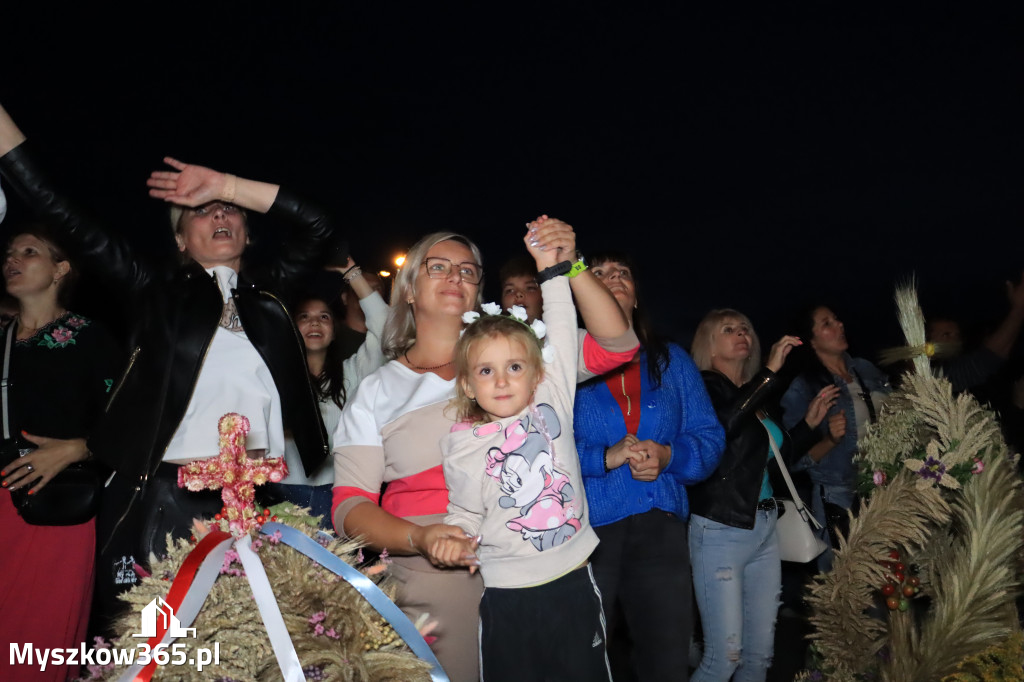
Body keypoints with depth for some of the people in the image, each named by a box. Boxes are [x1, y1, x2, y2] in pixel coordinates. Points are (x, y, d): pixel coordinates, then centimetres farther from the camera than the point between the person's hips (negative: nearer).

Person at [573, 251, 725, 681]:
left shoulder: (671, 359, 13)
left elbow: (709, 436, 8)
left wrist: (667, 456, -11)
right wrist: (605, 457, -18)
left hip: (661, 530, 3)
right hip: (587, 529, -2)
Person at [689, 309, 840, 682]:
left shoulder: (758, 395, 14)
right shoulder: (704, 387, -7)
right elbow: (723, 423, -29)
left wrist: (810, 421, 14)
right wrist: (771, 370, -25)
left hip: (764, 530, 8)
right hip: (721, 531, -7)